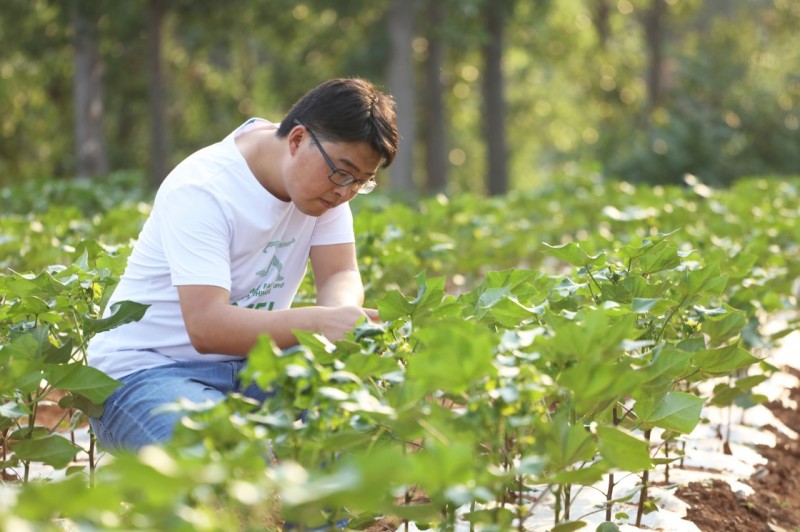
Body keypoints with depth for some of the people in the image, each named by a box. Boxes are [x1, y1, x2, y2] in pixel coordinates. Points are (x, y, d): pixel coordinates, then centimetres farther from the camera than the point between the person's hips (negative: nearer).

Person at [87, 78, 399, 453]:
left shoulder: (327, 177, 0)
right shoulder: (201, 192, -22)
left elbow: (341, 275, -6)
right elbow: (206, 326, -32)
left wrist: (342, 315, -31)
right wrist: (318, 322, -43)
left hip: (247, 364, 7)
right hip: (143, 370, -7)